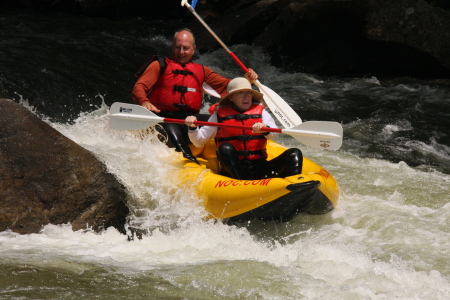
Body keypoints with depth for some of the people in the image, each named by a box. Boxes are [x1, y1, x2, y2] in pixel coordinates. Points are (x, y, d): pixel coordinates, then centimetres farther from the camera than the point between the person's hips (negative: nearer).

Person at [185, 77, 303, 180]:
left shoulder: (260, 111, 13)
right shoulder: (220, 114, 9)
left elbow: (274, 132, -6)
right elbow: (199, 141, 9)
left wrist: (265, 129, -29)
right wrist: (193, 128, -12)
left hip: (260, 168, 2)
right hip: (233, 169, -2)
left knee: (294, 154, -17)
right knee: (225, 148, -31)